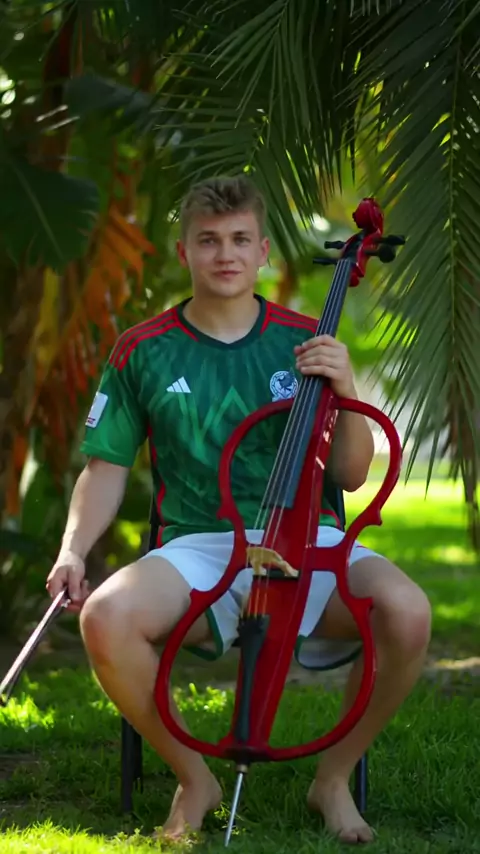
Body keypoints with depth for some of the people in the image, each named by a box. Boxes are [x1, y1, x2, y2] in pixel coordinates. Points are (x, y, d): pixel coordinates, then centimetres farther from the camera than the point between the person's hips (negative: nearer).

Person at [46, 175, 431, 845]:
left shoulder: (304, 342, 9)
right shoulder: (143, 353, 7)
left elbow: (351, 475, 9)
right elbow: (107, 469, 12)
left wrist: (347, 392, -8)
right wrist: (73, 549, -6)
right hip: (198, 548, 0)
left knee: (405, 611, -32)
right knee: (106, 618, -34)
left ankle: (334, 776, -4)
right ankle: (194, 779, -7)